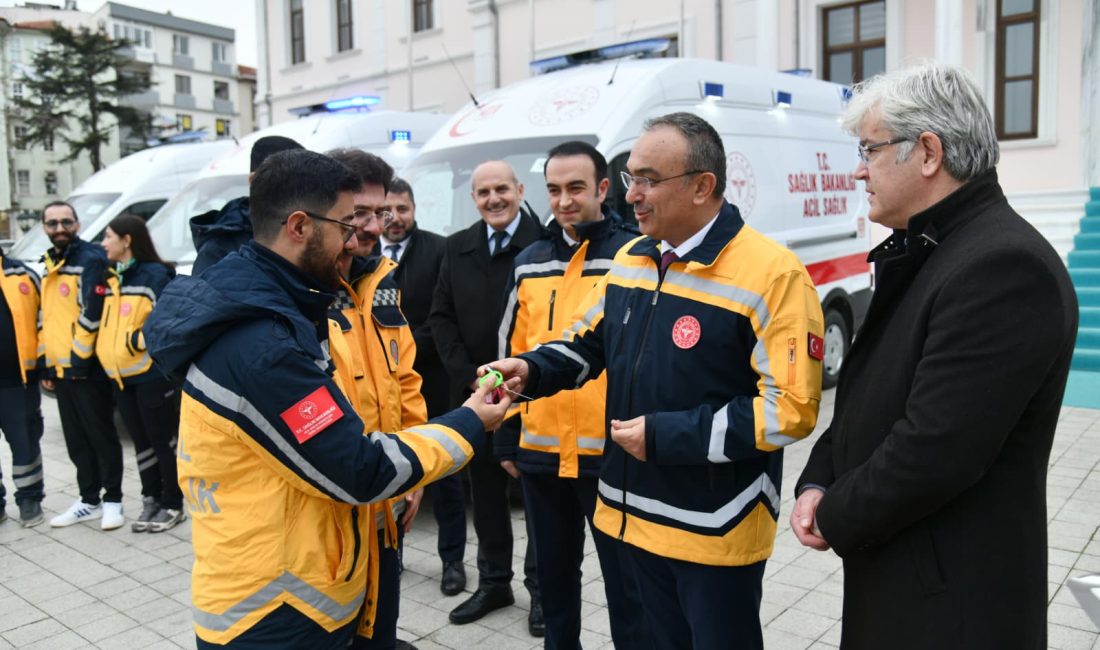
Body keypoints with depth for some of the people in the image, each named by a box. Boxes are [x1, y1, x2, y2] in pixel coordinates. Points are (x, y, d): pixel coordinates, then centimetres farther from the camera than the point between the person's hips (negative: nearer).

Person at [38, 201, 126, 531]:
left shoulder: (91, 259, -11)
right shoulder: (48, 265, 16)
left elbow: (91, 312, -17)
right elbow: (45, 316, 20)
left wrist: (80, 357, -17)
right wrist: (47, 364, 17)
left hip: (87, 366, -8)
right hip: (61, 367, 8)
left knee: (102, 437, 1)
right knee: (76, 440, 14)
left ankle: (112, 500, 11)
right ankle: (89, 500, 24)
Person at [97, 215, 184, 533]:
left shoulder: (156, 275, -11)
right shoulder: (112, 278, 14)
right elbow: (106, 323, 22)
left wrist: (141, 339, -22)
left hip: (153, 374, -8)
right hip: (122, 376, 8)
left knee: (163, 441, 2)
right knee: (141, 441, 15)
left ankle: (172, 505, 13)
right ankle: (151, 501, 26)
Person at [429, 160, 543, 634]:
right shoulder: (457, 248, 7)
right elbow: (441, 318, 6)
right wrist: (470, 377, -5)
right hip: (475, 391, 5)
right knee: (486, 492, 15)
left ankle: (540, 587, 24)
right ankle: (494, 582, 31)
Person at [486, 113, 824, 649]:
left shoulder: (772, 274, -19)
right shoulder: (629, 259, 5)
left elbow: (792, 408, -22)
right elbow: (588, 341, 16)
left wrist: (667, 435, -22)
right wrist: (532, 369, -5)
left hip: (716, 528, -6)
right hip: (637, 515, 7)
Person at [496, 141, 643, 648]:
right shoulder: (529, 263, 7)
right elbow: (511, 356, 11)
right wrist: (506, 441, 12)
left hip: (613, 453, -4)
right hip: (541, 453, 5)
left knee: (625, 580, 10)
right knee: (554, 574, 21)